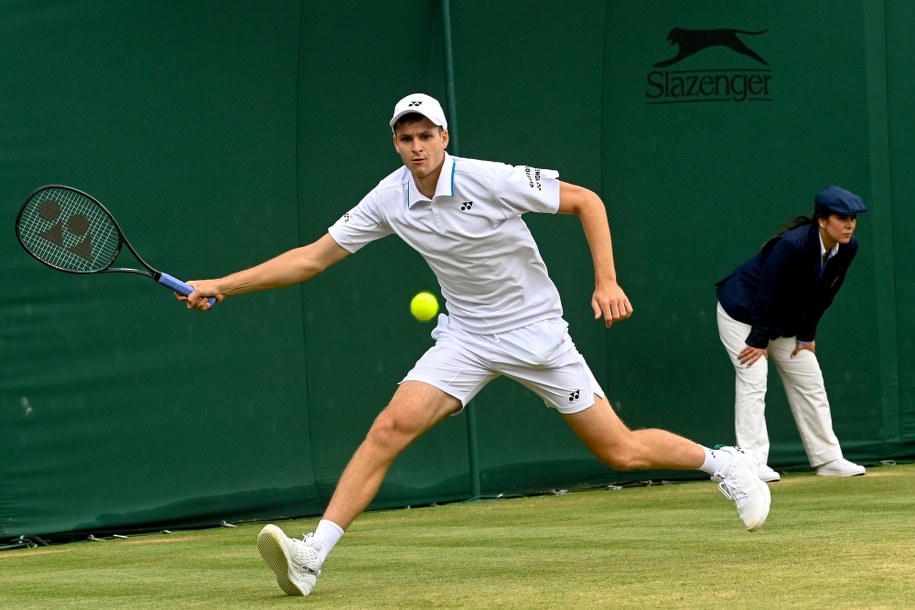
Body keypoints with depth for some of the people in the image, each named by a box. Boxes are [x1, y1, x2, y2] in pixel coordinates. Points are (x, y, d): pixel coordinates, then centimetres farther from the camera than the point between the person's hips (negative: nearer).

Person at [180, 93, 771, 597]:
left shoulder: (492, 180, -20)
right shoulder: (389, 198, -7)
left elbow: (587, 201, -10)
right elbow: (314, 256, -1)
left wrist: (607, 282, -19)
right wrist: (221, 285, -6)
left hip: (538, 334, -3)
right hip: (467, 337, 3)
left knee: (620, 451, -2)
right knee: (391, 426, -18)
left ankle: (722, 462, 26)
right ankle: (313, 556, -22)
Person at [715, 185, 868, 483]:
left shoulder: (847, 249, -12)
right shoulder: (792, 245, -33)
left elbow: (823, 295, 1)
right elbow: (767, 293, -27)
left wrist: (807, 335, 2)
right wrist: (759, 341, -21)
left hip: (786, 321, 8)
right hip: (743, 311, -8)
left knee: (810, 383, 7)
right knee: (753, 380, -17)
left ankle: (828, 459, 14)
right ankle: (753, 463, -19)